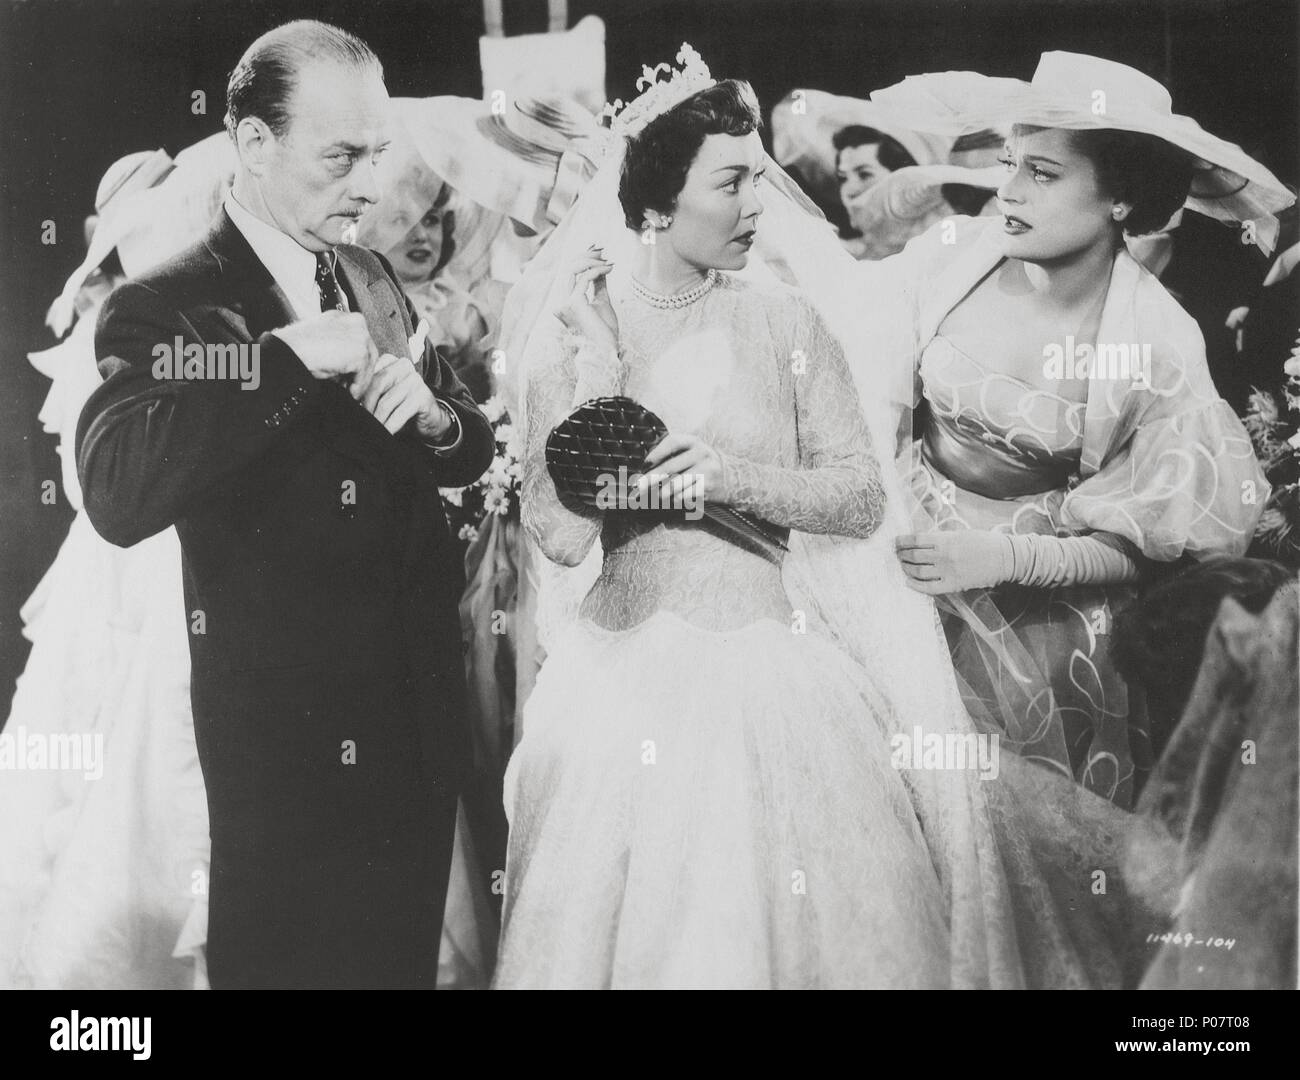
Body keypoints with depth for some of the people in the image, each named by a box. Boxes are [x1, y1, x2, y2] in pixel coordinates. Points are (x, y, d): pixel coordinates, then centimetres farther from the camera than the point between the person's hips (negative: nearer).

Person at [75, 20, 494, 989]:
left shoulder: (374, 282, 8)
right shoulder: (164, 309, -12)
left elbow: (473, 448, 14)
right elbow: (117, 500, -29)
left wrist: (434, 418, -9)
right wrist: (287, 360, -28)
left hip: (418, 709, 6)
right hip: (286, 730, -6)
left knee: (406, 953, 20)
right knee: (289, 956, 12)